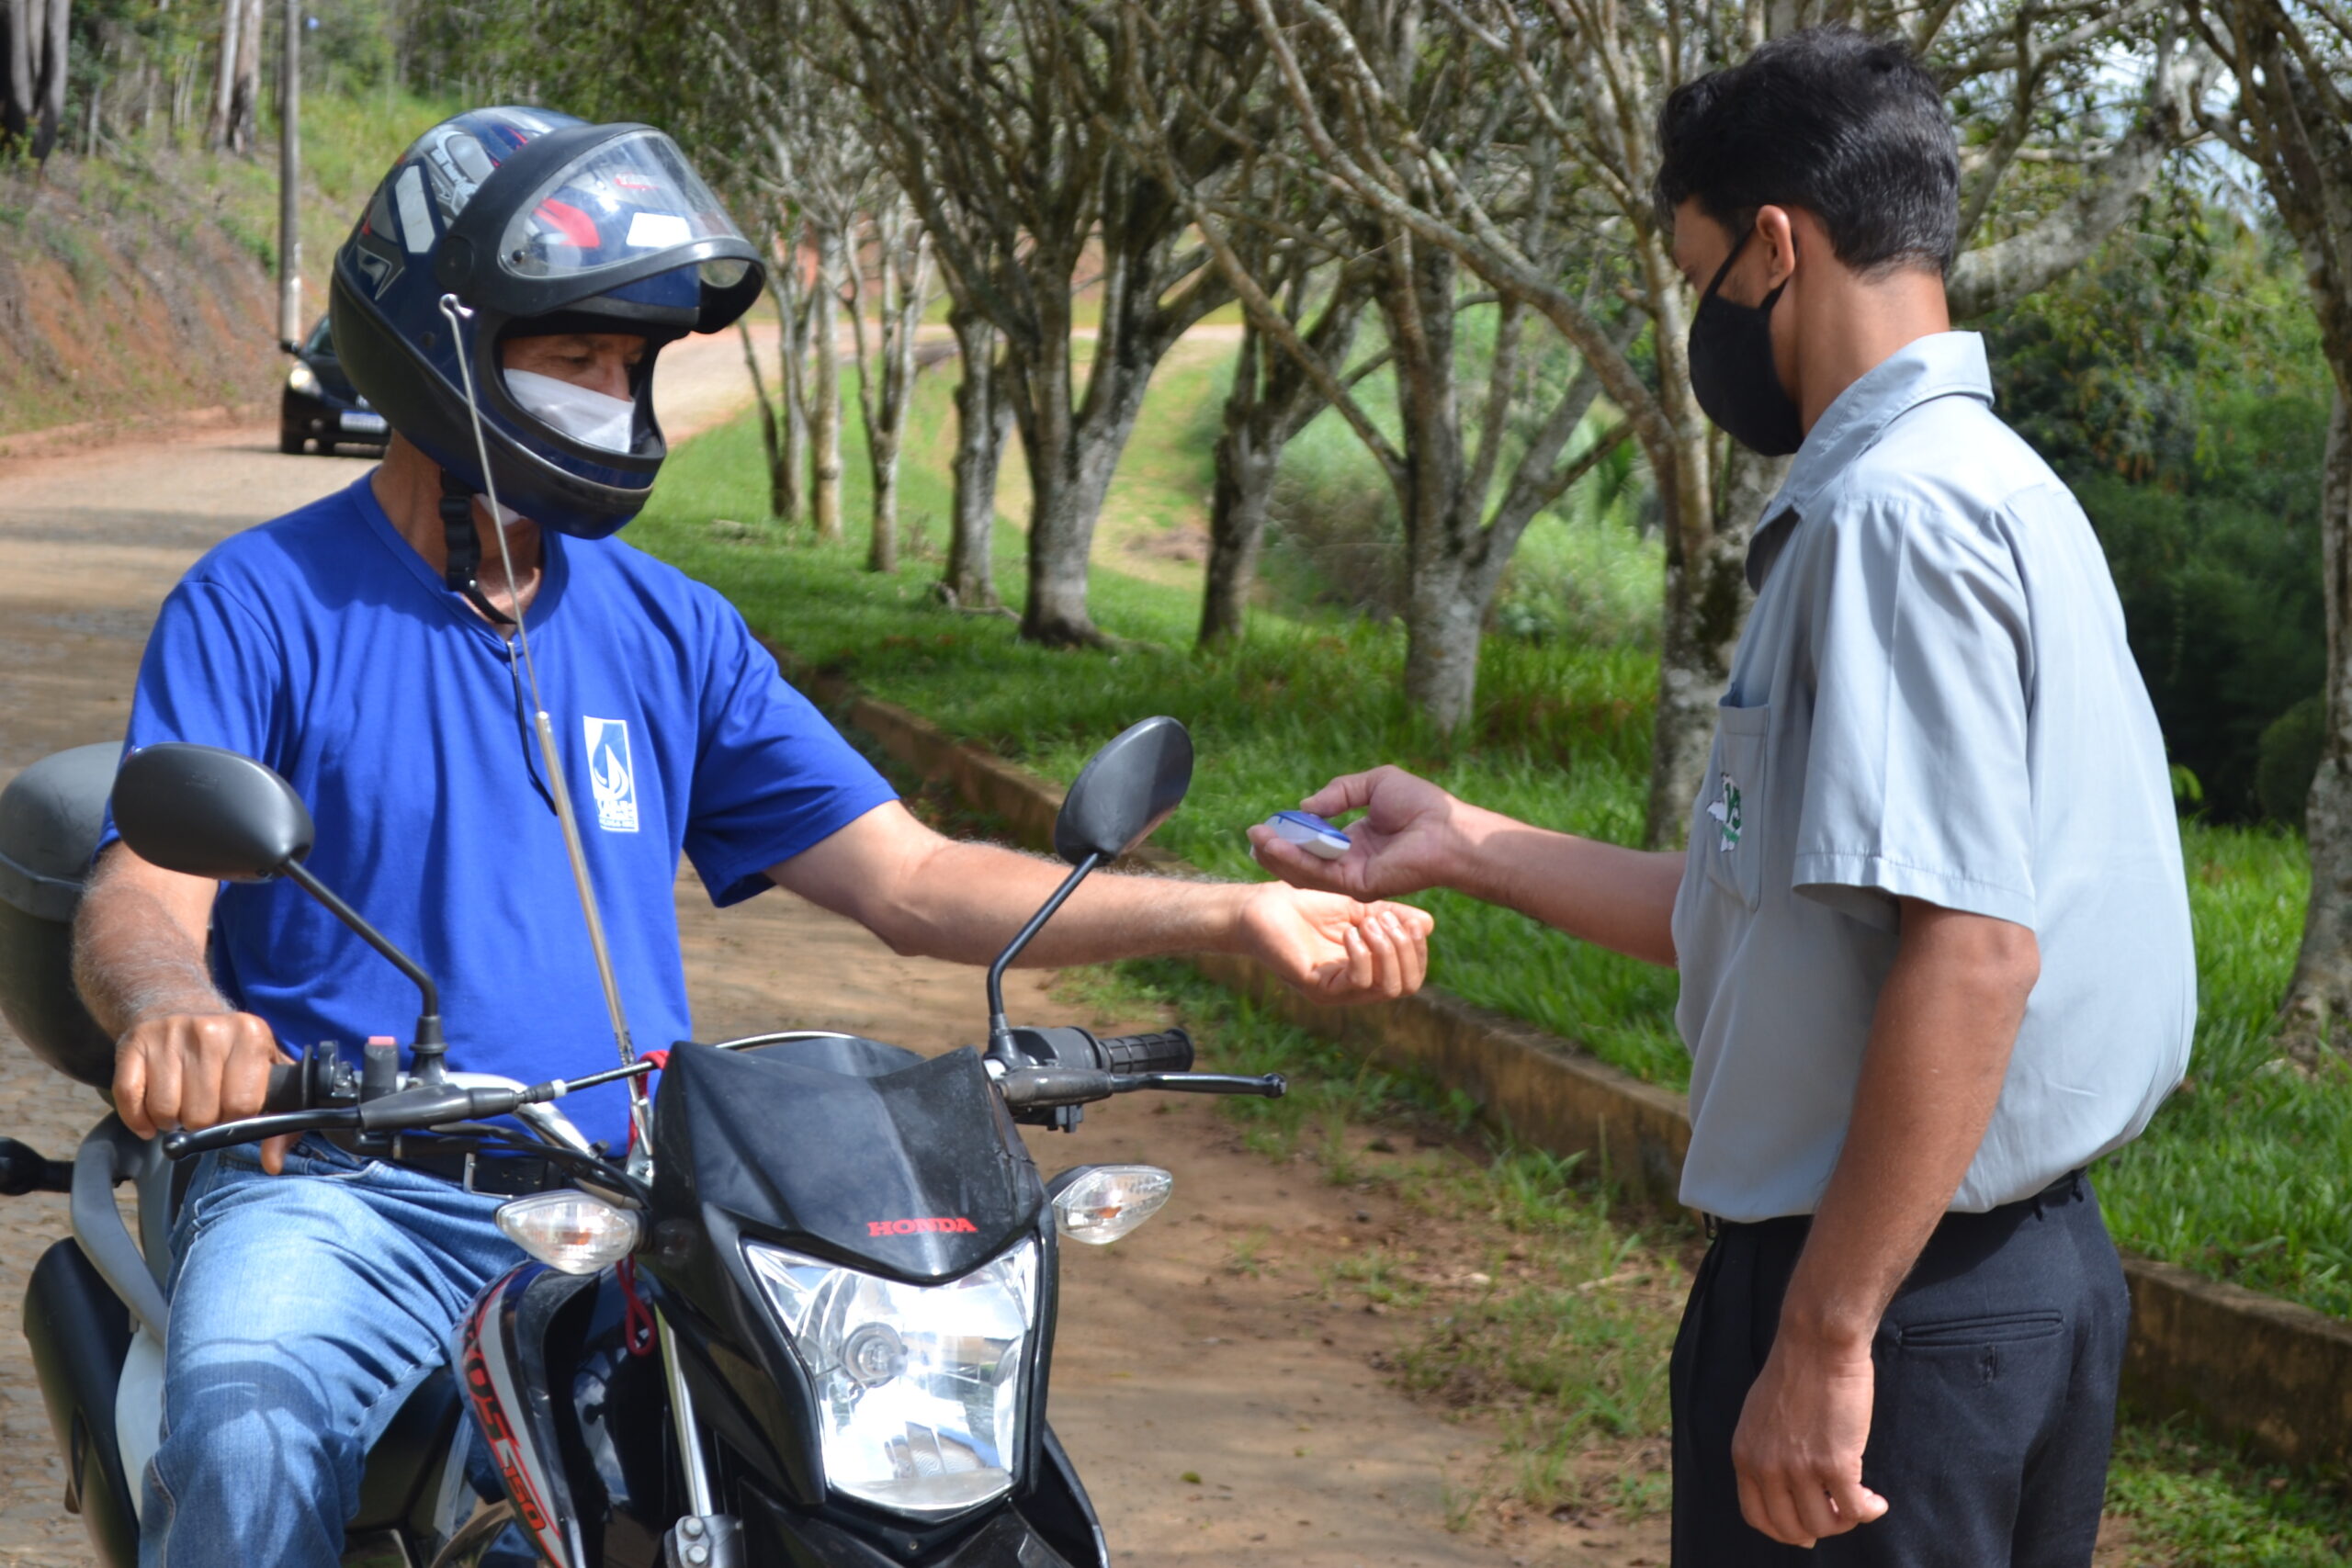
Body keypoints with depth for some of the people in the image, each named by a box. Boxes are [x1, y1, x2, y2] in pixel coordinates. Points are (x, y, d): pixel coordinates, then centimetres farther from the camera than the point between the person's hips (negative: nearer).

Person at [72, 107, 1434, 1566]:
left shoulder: (666, 627, 14)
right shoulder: (267, 603, 0)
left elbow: (907, 878, 12)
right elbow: (141, 899, -12)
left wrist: (1230, 915, 1)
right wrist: (173, 1010, -39)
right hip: (348, 1196, -4)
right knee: (251, 1440, -34)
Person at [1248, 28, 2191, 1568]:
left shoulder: (1895, 510, -17)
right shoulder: (1991, 489, 15)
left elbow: (1969, 949, -26)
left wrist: (1825, 1338, -25)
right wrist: (1465, 845, 21)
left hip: (1898, 1286, -10)